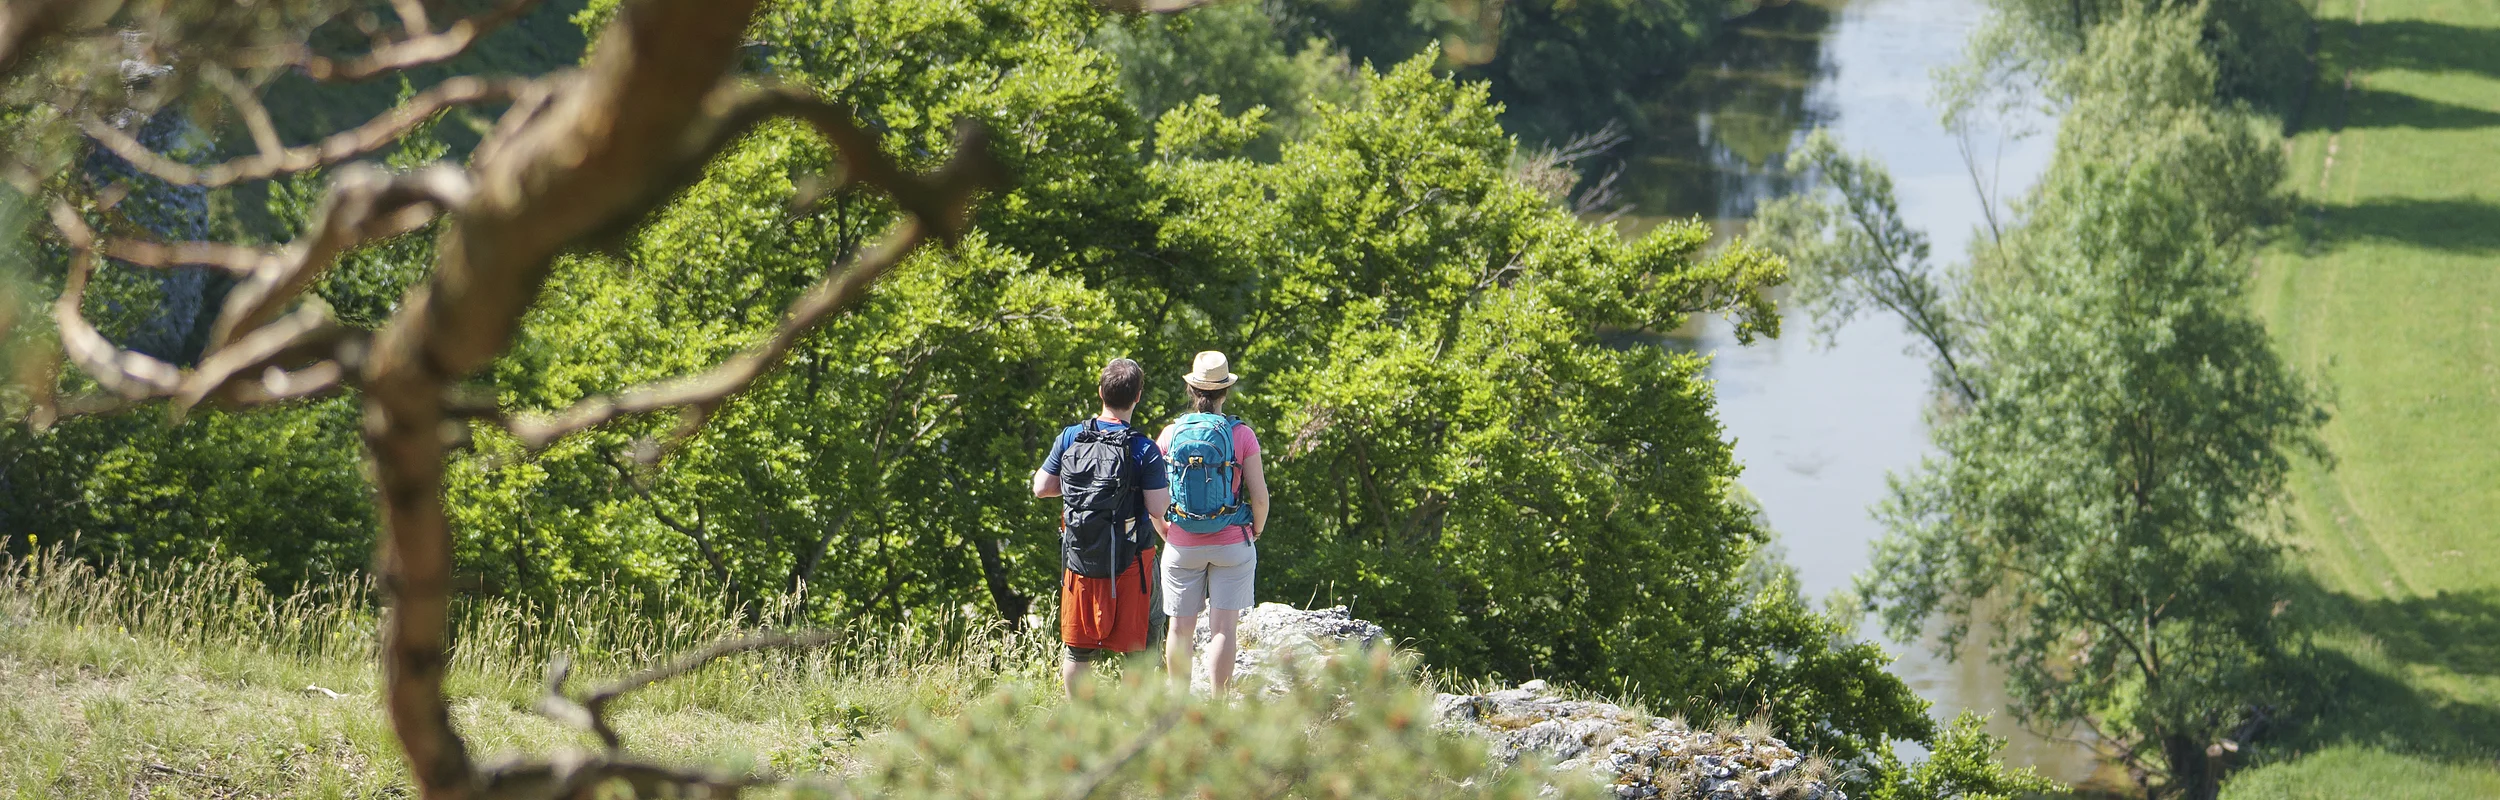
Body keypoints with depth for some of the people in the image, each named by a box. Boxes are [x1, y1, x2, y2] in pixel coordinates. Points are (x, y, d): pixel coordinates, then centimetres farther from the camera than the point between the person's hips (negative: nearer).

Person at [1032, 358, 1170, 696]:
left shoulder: (1070, 438, -2)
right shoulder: (1144, 450, -13)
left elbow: (1041, 487, 6)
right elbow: (1159, 509, -15)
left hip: (1079, 558, 4)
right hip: (1129, 563, -3)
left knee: (1079, 648, 13)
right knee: (1138, 645, 6)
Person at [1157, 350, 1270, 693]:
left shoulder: (1170, 434, -2)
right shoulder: (1240, 434, -7)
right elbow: (1260, 496, -7)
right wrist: (1256, 532, 11)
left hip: (1182, 547, 2)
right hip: (1231, 544, -2)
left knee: (1181, 628, 10)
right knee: (1223, 627, 1)